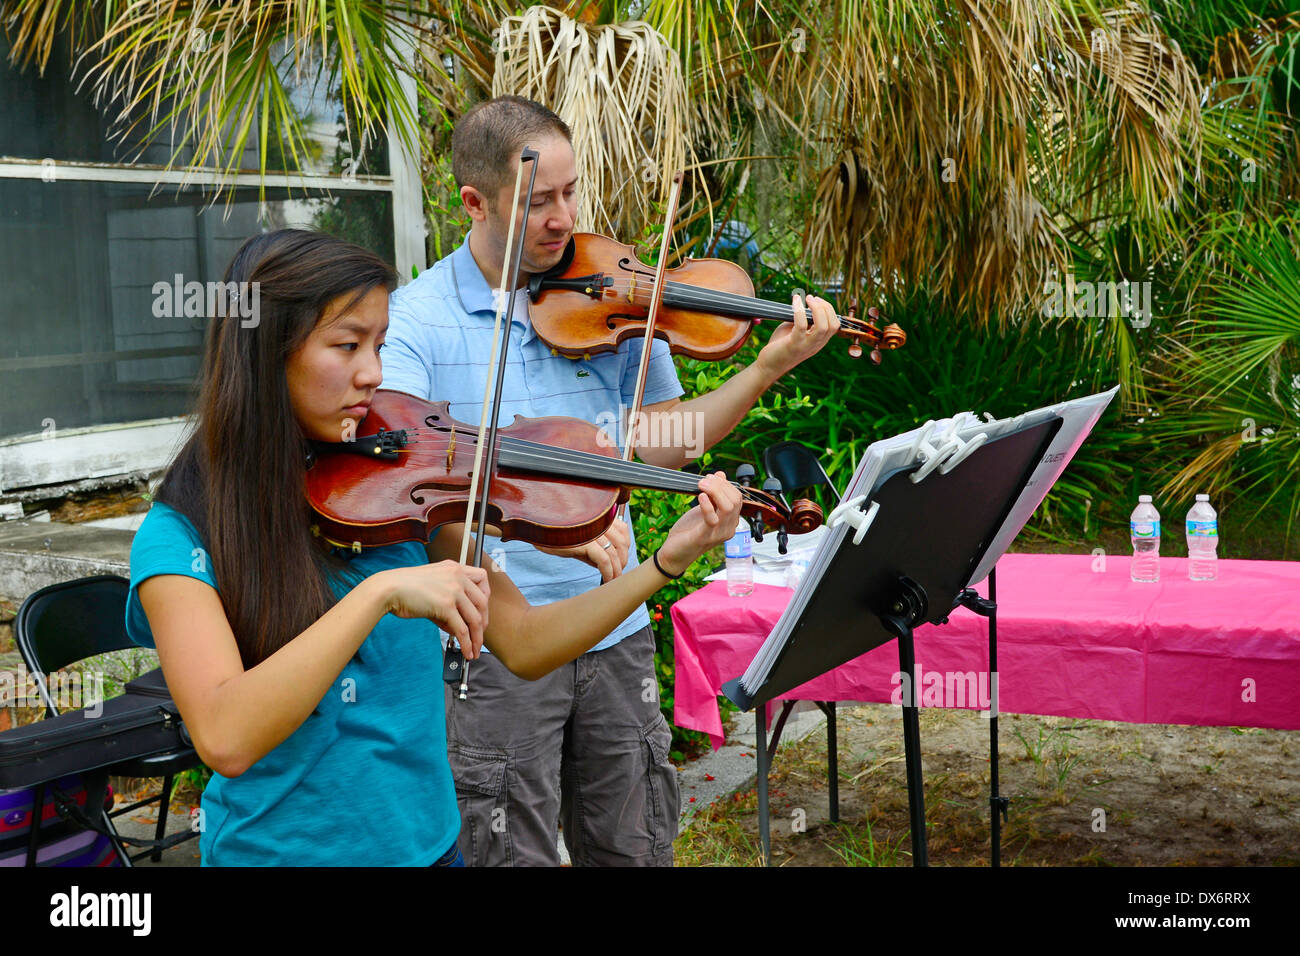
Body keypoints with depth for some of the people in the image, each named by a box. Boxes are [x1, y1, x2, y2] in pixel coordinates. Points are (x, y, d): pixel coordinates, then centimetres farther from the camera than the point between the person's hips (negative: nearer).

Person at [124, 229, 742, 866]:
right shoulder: (180, 537, -13)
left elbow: (522, 647, 1)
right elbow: (225, 738, -27)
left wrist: (667, 562, -9)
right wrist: (383, 591, -31)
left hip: (427, 842, 4)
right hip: (276, 846, -3)